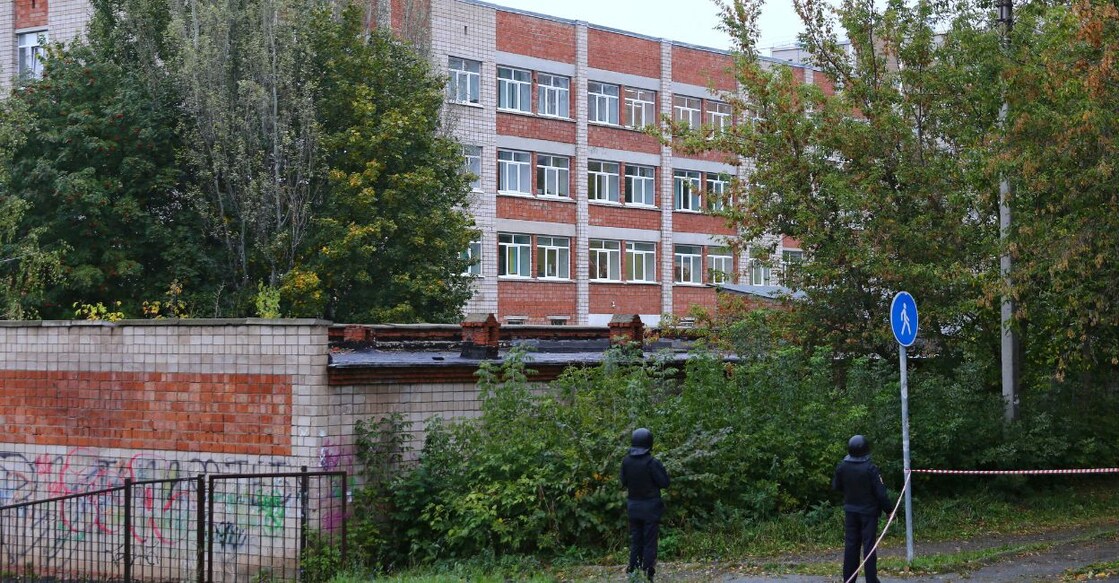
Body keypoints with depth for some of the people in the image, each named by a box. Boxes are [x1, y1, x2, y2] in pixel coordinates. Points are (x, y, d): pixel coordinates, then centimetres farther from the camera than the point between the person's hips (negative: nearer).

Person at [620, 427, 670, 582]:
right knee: (649, 542, 2)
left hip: (633, 506, 5)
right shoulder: (652, 462, -18)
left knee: (635, 540, 14)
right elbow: (664, 483, -12)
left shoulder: (626, 461, -4)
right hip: (650, 507, -4)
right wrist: (663, 470, 3)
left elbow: (624, 482, 6)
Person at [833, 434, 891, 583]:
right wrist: (888, 509, -6)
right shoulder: (870, 468, -19)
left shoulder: (842, 467, -7)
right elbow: (880, 492, -16)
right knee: (869, 545, 0)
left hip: (850, 511, 4)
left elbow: (836, 486, 7)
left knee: (850, 544, 10)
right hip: (868, 511, -4)